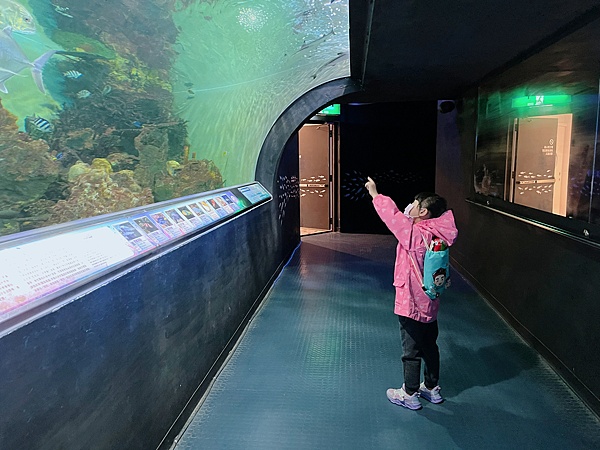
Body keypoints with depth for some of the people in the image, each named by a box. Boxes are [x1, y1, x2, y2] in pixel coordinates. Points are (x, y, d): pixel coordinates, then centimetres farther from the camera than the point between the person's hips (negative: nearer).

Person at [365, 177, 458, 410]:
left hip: (411, 304, -8)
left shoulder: (415, 233, -22)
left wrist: (375, 195, 3)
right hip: (429, 303, 8)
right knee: (429, 346, 21)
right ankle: (432, 388, 37)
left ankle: (409, 395, 22)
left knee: (411, 351, 6)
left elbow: (392, 215, -12)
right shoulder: (436, 233, 0)